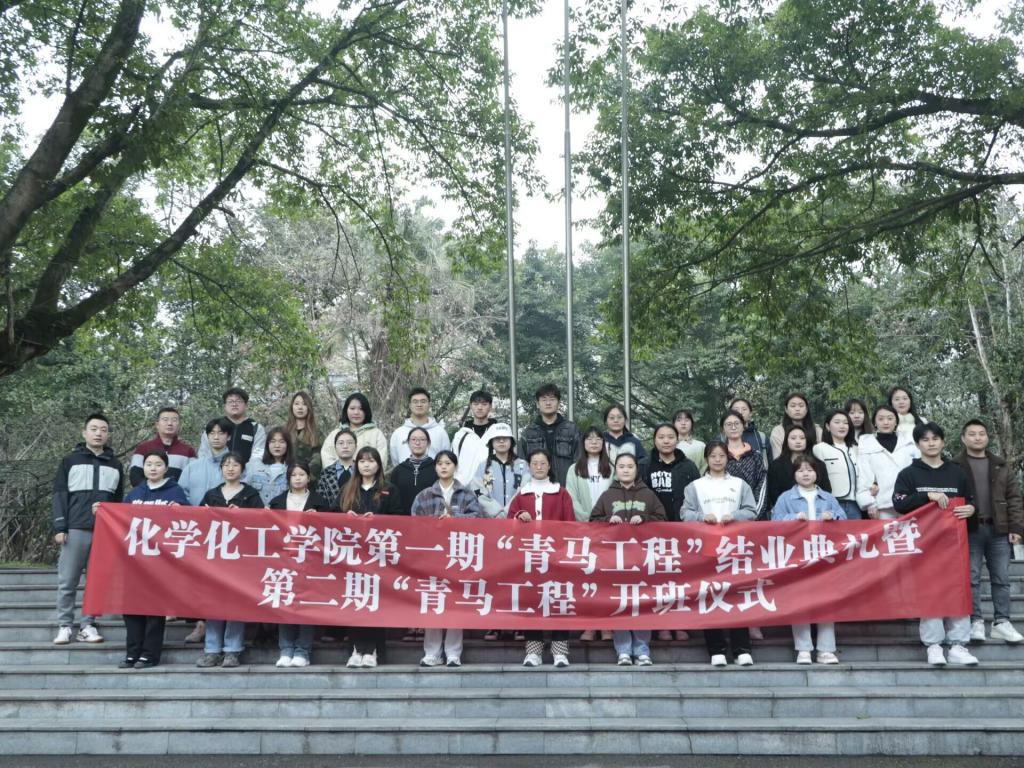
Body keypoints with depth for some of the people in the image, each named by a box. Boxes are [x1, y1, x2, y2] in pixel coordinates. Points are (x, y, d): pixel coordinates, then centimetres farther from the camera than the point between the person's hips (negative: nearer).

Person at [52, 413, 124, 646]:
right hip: (76, 529, -2)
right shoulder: (70, 461, 7)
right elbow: (60, 495, 2)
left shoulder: (115, 465, 14)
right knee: (67, 582, 1)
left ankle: (88, 626, 10)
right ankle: (64, 626, 10)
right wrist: (59, 527, -6)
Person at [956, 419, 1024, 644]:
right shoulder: (955, 467, 2)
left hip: (998, 529, 3)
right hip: (970, 530, -3)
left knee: (1001, 578, 5)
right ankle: (976, 621, 5)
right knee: (972, 578, -1)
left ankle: (1001, 622, 12)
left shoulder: (1001, 467, 11)